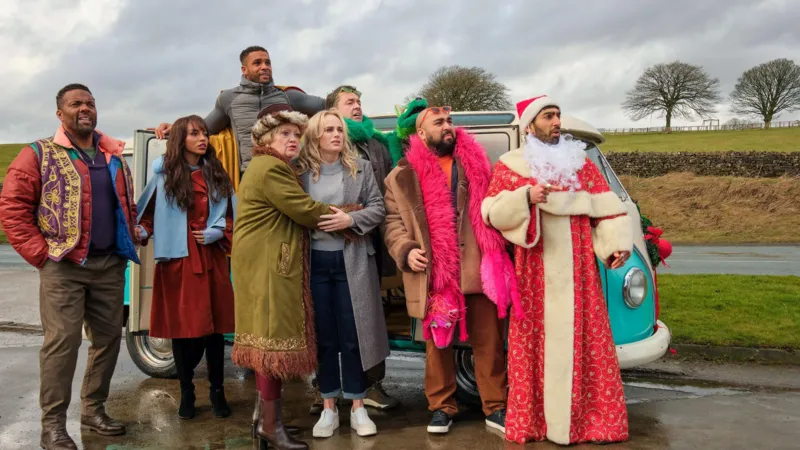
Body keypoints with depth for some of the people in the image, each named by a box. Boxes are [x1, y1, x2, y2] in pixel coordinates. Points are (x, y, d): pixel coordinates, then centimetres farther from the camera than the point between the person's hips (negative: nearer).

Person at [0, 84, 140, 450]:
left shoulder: (114, 156, 14)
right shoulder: (39, 154, -1)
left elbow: (127, 205, 22)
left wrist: (129, 241, 10)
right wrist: (40, 254, -11)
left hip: (110, 265, 5)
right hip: (64, 266, -5)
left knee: (108, 339, 9)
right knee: (62, 343, -6)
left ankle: (94, 411, 23)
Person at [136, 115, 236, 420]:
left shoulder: (217, 175, 10)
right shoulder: (164, 176, 2)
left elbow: (230, 215, 12)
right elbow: (149, 214, 5)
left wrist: (216, 233, -5)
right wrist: (142, 233, -13)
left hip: (211, 260, 2)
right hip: (177, 260, -2)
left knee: (214, 327, 6)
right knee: (181, 327, 5)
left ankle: (217, 391, 20)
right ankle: (186, 392, 21)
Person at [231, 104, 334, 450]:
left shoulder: (278, 168, 21)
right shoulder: (271, 168, -15)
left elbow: (295, 211, 17)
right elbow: (306, 211, -17)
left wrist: (330, 212, 3)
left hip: (272, 264, 11)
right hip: (267, 265, -11)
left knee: (270, 339, 14)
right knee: (275, 338, -6)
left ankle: (263, 415, 24)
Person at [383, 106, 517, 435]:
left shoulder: (475, 164, 13)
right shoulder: (404, 176, 7)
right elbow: (393, 221, 5)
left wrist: (497, 254, 6)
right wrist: (406, 250, -13)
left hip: (479, 270, 1)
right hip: (434, 273, -1)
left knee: (489, 343, 6)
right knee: (437, 344, 9)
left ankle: (496, 408, 18)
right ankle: (442, 408, 23)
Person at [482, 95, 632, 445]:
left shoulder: (580, 162, 12)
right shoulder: (510, 166, 5)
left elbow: (607, 207, 7)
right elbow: (491, 212, -2)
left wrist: (617, 243, -7)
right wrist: (525, 198, -17)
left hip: (577, 271, 2)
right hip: (535, 272, -2)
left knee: (585, 340, 2)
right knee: (537, 343, -1)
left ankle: (592, 418, 12)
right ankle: (534, 420, 7)